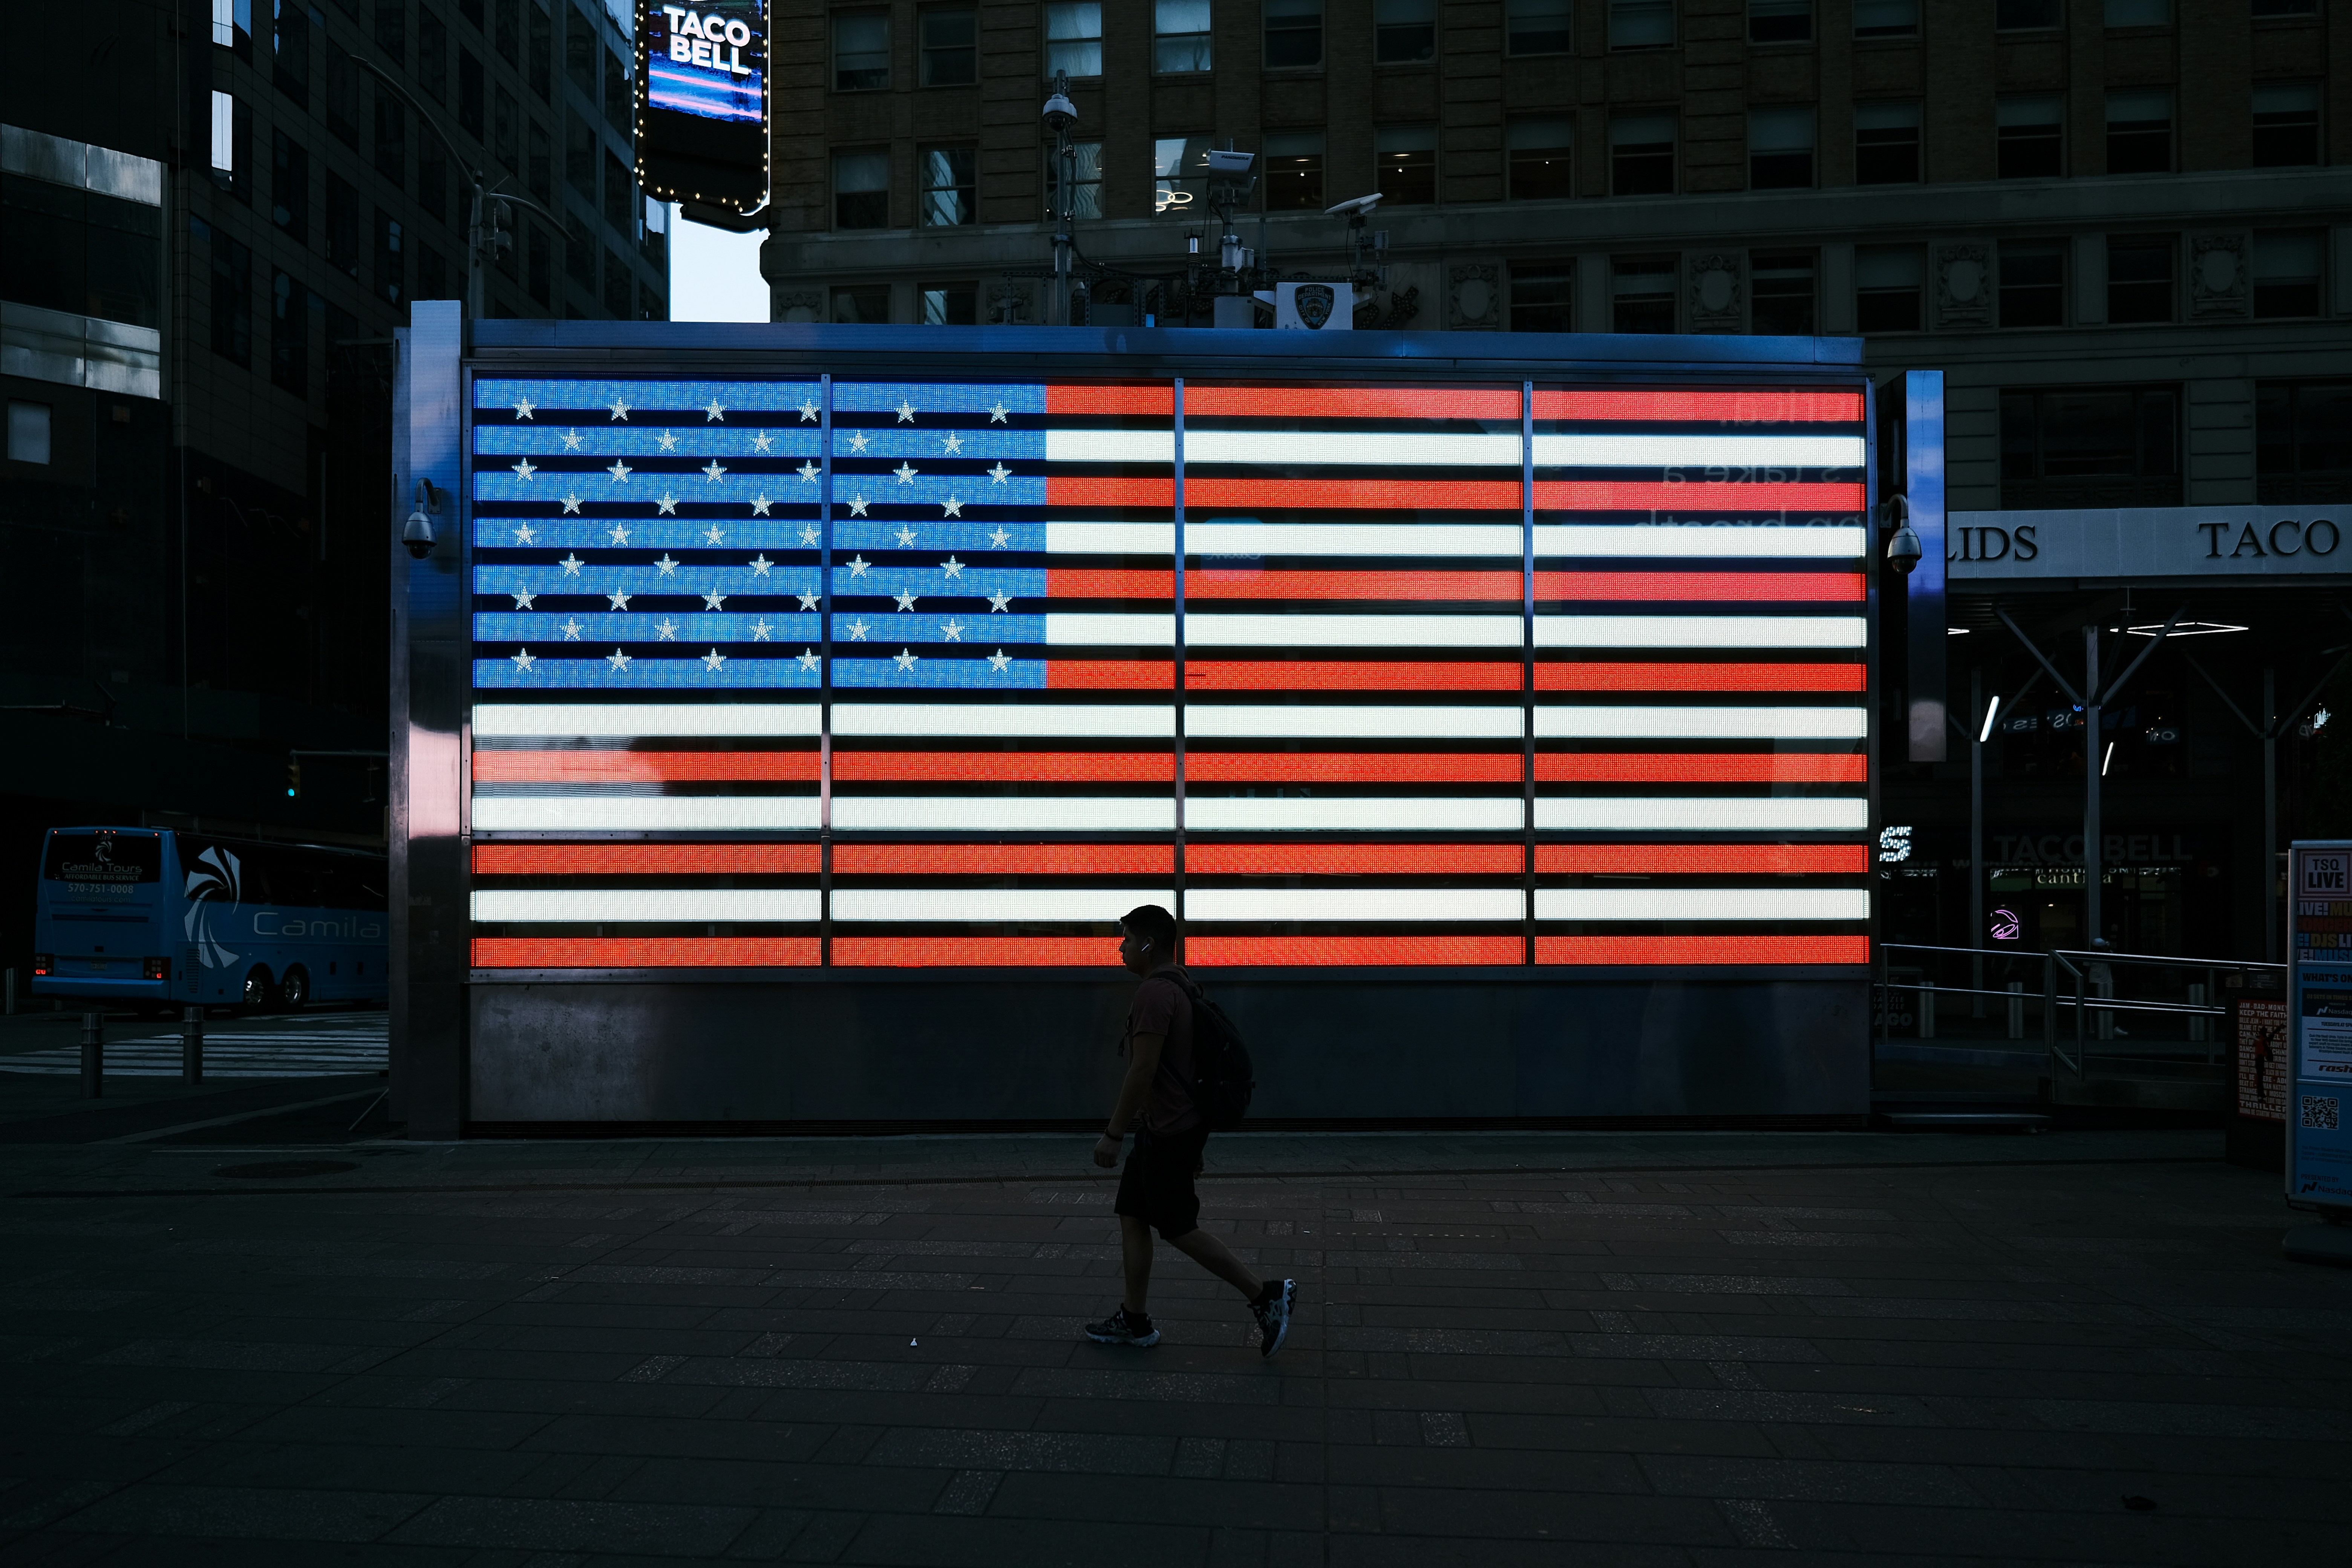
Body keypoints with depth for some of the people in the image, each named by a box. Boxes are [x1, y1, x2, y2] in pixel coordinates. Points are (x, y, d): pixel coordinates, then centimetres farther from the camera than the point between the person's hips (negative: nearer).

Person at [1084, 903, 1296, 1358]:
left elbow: (1143, 1071, -24)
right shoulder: (1178, 987, 13)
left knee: (1179, 1229, -2)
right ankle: (1134, 1321, 19)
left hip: (1169, 1133, -10)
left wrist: (1112, 1135, -19)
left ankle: (1266, 1295, 3)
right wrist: (1193, 1143, 24)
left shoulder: (1154, 994, -19)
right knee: (1132, 1217, 13)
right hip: (1169, 1129, 10)